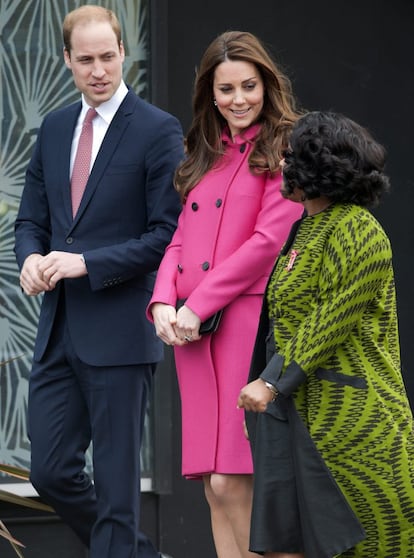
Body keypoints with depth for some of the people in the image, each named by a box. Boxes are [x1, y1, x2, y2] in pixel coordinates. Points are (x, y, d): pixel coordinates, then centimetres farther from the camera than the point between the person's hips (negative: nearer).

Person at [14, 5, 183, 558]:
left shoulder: (158, 130, -6)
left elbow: (169, 235, -11)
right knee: (51, 472, 8)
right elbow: (32, 217, 18)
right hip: (57, 330, 6)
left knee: (116, 479, -2)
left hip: (119, 331, -6)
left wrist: (86, 262, -17)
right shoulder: (54, 128, 13)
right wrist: (31, 258, -5)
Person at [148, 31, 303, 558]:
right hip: (192, 328, 6)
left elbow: (269, 239, -10)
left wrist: (199, 305, -11)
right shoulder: (202, 156, 21)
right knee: (213, 486, 3)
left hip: (246, 315, -6)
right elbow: (178, 237, 18)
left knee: (230, 482, -14)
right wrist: (164, 301, -1)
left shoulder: (282, 149, 0)